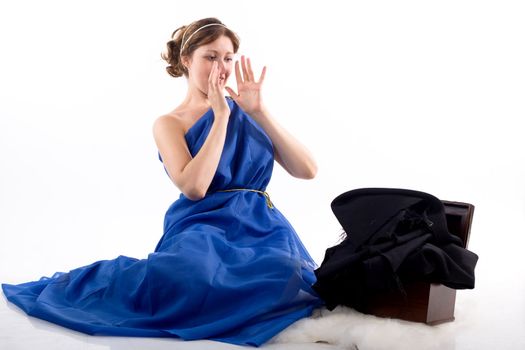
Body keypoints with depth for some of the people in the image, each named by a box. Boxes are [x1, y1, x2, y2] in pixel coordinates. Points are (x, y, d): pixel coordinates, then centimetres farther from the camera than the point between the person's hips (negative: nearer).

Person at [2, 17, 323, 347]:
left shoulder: (244, 112, 13)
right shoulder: (169, 124, 5)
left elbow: (307, 170, 3)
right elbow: (194, 188, -15)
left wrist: (259, 111, -4)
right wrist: (221, 115, -9)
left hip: (260, 226, 2)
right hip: (203, 227, -2)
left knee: (290, 275, -34)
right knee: (190, 274, -38)